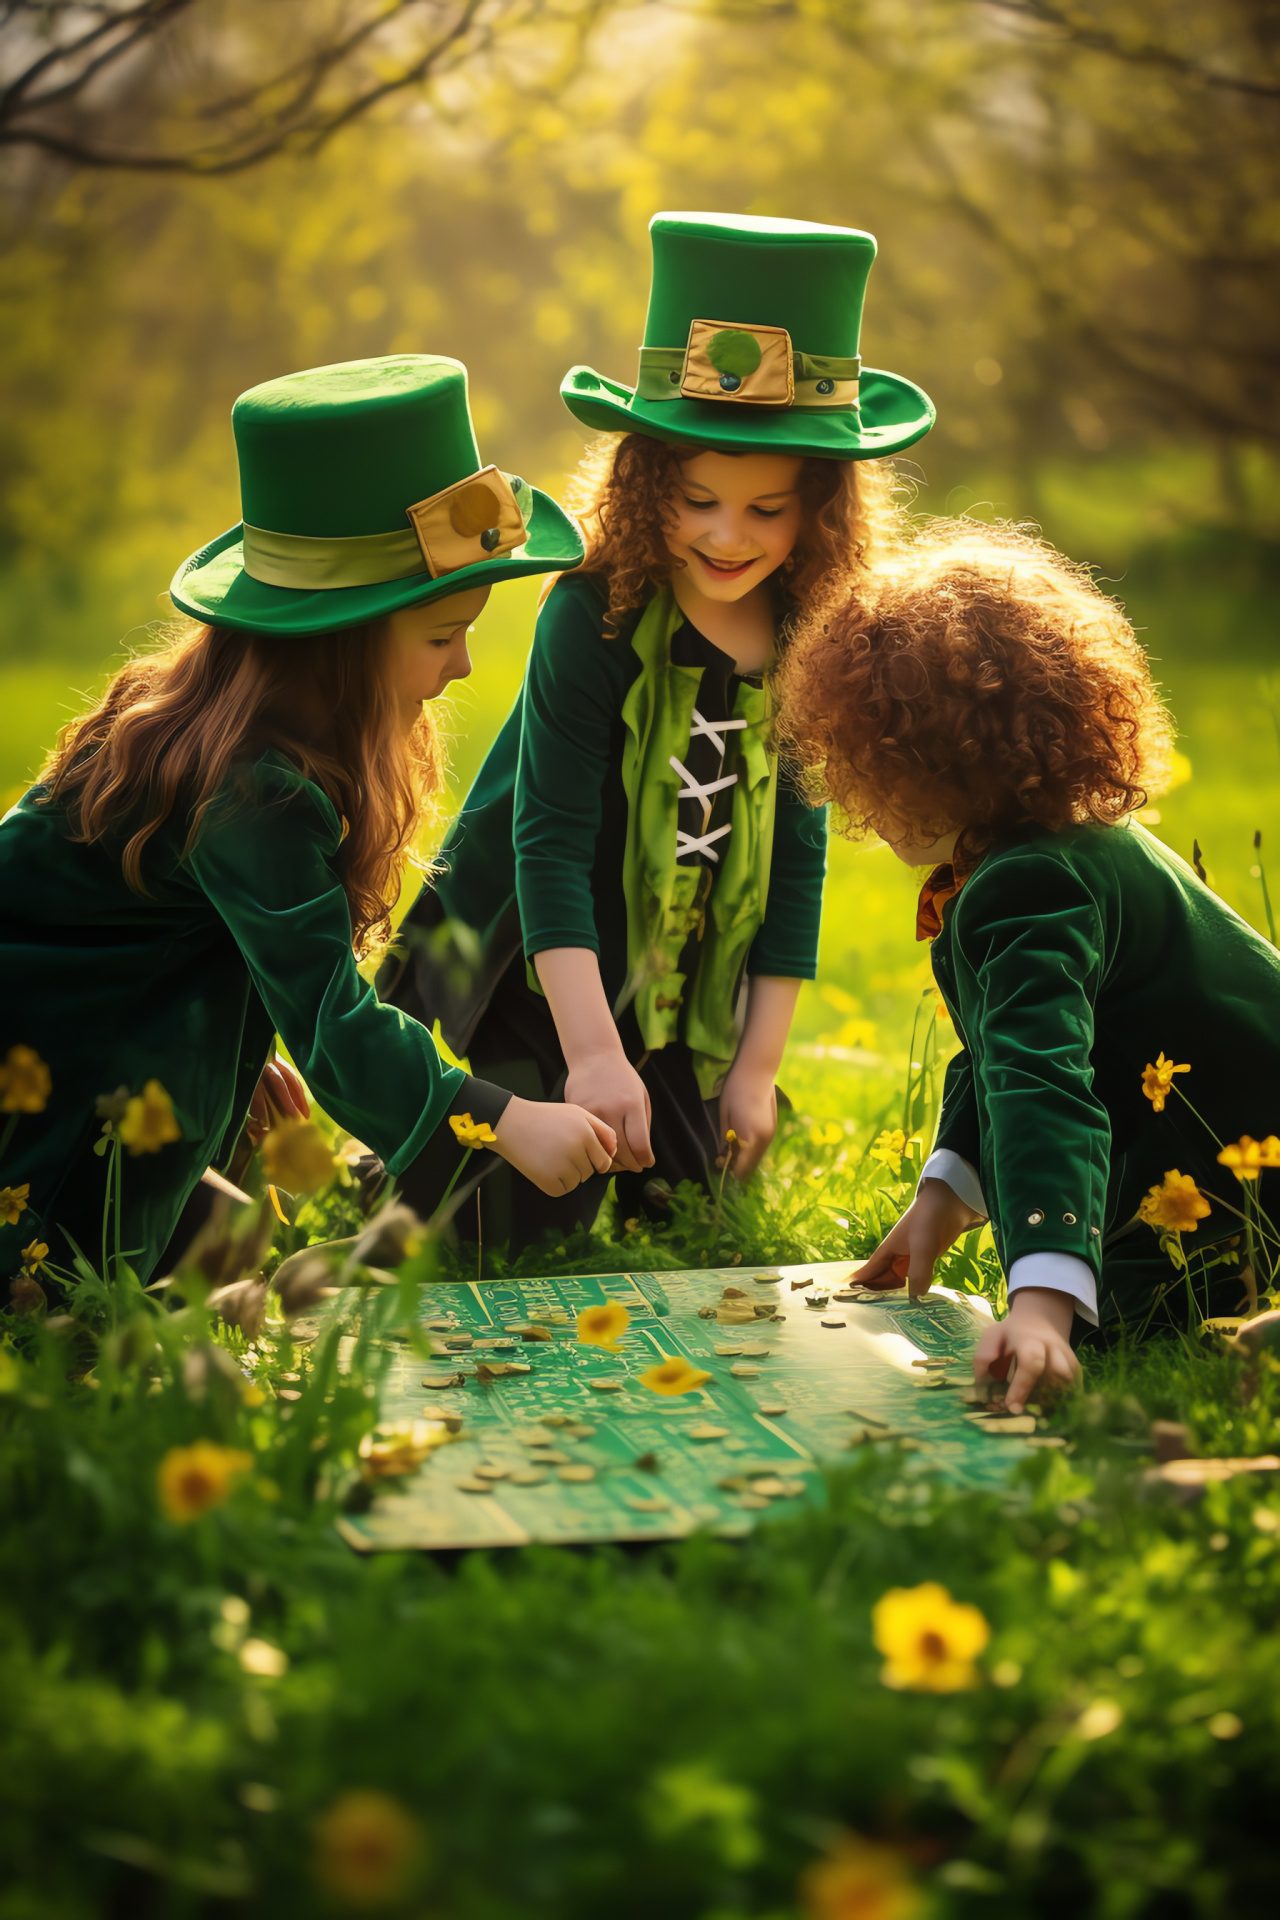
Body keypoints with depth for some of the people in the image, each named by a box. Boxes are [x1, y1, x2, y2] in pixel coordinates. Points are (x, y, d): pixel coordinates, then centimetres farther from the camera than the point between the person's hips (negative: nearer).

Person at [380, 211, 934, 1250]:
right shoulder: (596, 617, -22)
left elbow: (795, 855, 0)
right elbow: (549, 841, -25)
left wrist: (758, 1066, -3)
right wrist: (592, 1053, -34)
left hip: (685, 990, 5)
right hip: (538, 970, -5)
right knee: (531, 1233, -8)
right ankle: (402, 1159, 23)